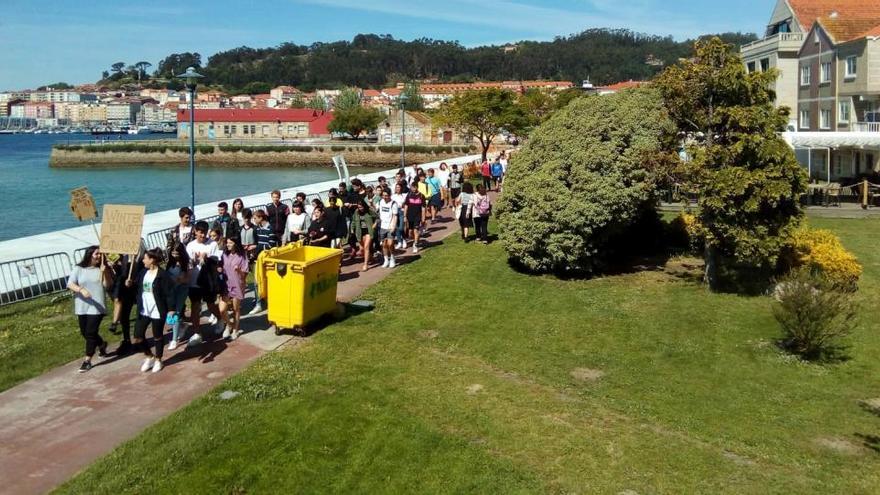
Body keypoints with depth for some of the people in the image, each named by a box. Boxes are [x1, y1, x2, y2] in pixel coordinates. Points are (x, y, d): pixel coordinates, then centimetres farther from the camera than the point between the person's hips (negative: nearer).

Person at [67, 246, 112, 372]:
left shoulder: (102, 269, 1)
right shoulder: (78, 269, -1)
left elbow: (107, 285, -8)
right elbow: (70, 284, -9)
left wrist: (104, 271, -20)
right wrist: (81, 289, -26)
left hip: (97, 307, -2)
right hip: (82, 307, 2)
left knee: (90, 333, -7)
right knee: (85, 333, 13)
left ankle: (87, 360, 0)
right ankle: (101, 345, 40)